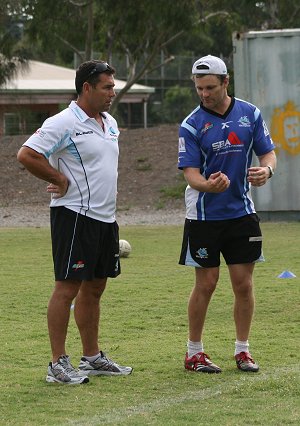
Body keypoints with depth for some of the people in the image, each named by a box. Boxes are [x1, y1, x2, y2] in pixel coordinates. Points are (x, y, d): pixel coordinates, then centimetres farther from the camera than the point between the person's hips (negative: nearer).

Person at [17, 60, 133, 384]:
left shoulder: (110, 123, 14)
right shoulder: (62, 124, -13)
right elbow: (26, 155, -18)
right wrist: (61, 181, -12)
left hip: (105, 217, 9)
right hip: (74, 215, -9)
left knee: (94, 288, 14)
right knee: (67, 287, -8)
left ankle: (92, 358, 22)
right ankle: (58, 364, -6)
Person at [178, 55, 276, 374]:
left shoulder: (250, 114, 1)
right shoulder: (191, 125, -8)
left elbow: (268, 152, 7)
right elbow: (190, 173, -13)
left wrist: (265, 170, -17)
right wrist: (208, 185, -36)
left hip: (242, 213, 3)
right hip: (204, 215, -3)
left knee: (244, 284, 4)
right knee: (206, 284, 1)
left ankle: (242, 350, 16)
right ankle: (194, 352, 13)